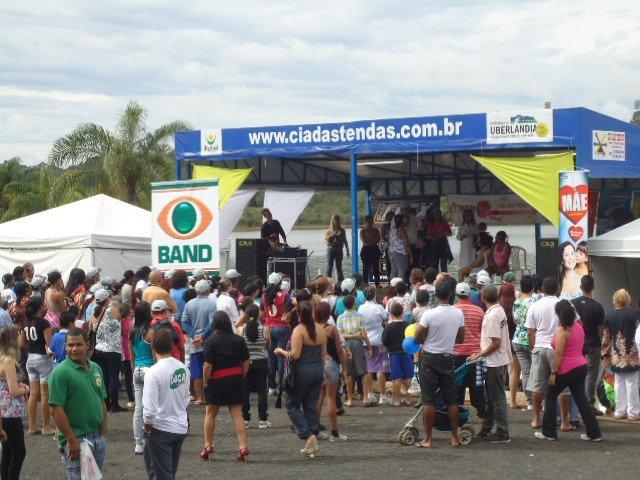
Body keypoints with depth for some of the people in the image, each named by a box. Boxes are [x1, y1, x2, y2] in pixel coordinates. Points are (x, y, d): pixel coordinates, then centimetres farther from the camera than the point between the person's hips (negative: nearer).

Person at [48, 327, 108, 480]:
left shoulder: (96, 369, 10)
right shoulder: (61, 372, -13)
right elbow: (56, 409, -17)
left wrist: (104, 433, 10)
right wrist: (72, 441, -19)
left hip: (98, 438, 7)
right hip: (77, 440, -7)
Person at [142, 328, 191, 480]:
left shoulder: (153, 372, -20)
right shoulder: (183, 369, 0)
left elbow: (149, 407, -22)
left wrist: (147, 427, -6)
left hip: (161, 428, -6)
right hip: (181, 427, 6)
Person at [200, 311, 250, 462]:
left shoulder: (210, 342, -11)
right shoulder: (239, 340, 1)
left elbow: (208, 365, -15)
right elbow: (246, 363, 3)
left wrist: (205, 383, -5)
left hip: (217, 381, -3)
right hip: (236, 379, 3)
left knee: (210, 414, 13)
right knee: (237, 414, 4)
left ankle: (208, 445, 15)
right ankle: (243, 446, -5)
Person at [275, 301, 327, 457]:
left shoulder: (299, 330, -13)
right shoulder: (321, 331, 5)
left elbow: (295, 355, -19)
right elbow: (324, 354, 9)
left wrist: (282, 352, -3)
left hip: (302, 371, -6)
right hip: (318, 370, 6)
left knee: (292, 404, 7)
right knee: (311, 406, 11)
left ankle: (309, 436, -8)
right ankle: (311, 444, 10)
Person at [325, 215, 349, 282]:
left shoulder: (342, 230, 5)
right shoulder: (329, 230, 2)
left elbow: (345, 241, 11)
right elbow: (325, 240, 4)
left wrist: (347, 250, 10)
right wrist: (328, 242, -19)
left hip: (339, 250, 1)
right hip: (331, 250, -1)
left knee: (339, 267, 4)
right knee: (329, 267, -1)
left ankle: (340, 281, 5)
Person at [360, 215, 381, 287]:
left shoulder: (375, 230, 12)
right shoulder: (363, 231, 3)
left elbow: (378, 240, -1)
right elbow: (364, 241, -9)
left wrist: (368, 239, -9)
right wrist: (373, 240, -3)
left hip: (375, 250, 3)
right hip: (366, 250, -3)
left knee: (376, 267, 0)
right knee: (366, 268, -4)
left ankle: (377, 284, 3)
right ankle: (365, 283, -2)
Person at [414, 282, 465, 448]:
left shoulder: (429, 314, -15)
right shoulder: (458, 314, -3)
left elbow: (418, 338, -10)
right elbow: (461, 339, 9)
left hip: (429, 359, -4)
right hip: (448, 358, 4)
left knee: (428, 400, 0)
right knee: (451, 399, 11)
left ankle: (428, 439, 1)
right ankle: (455, 437, 14)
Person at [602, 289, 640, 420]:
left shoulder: (609, 316, 2)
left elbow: (605, 338, 6)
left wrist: (605, 355, 14)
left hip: (616, 356, 4)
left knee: (619, 383, 12)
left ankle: (620, 411, 16)